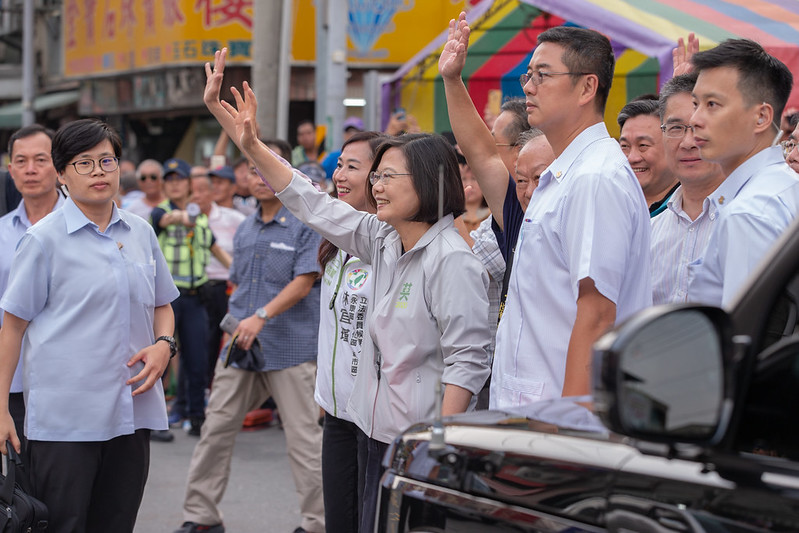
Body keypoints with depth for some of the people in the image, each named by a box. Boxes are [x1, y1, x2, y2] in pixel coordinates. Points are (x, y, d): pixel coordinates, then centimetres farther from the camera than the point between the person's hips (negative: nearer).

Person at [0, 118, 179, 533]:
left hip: (132, 412, 5)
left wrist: (163, 344, 0)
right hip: (64, 419, -5)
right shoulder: (45, 239, -5)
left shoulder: (141, 234, 10)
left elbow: (161, 305, 22)